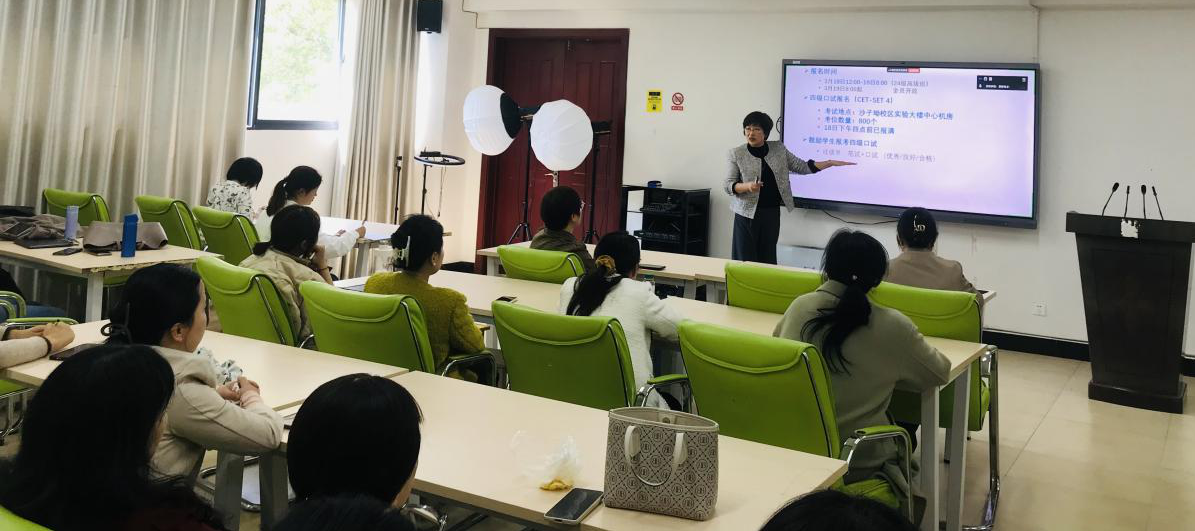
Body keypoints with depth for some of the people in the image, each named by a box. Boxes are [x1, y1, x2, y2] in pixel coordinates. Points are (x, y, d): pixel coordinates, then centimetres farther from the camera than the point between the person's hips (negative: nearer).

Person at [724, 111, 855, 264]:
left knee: (768, 257, 3)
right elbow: (728, 185, -6)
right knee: (746, 259, -5)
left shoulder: (778, 149, 5)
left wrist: (830, 163, 0)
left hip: (772, 213, 3)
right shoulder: (737, 154, -3)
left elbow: (801, 167, 8)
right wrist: (747, 186, -25)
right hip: (747, 213, -2)